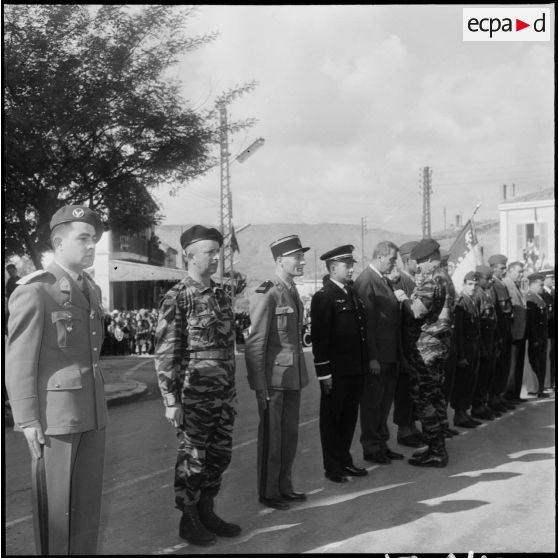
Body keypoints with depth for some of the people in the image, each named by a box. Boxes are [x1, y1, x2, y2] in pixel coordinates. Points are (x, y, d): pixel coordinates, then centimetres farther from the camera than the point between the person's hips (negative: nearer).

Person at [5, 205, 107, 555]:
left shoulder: (92, 290, 13)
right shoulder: (35, 291, -10)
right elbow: (19, 362, -11)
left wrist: (98, 405, 16)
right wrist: (28, 421, -13)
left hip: (93, 414, 7)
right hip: (55, 415, -7)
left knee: (89, 502, 13)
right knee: (56, 509, 4)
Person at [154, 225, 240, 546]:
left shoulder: (222, 296, 10)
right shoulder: (177, 298, -11)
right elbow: (166, 353, -13)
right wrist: (171, 401, -15)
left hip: (223, 396, 7)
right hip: (194, 397, -7)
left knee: (220, 456, 14)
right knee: (193, 459, 5)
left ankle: (207, 513, 30)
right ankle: (189, 521, 22)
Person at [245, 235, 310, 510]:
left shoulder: (293, 292, 11)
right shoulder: (265, 295, -15)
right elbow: (255, 344, -15)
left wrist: (302, 374, 16)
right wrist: (260, 386, -15)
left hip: (293, 376, 8)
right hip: (273, 378, -8)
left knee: (290, 434, 15)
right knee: (271, 436, 4)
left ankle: (284, 486, 28)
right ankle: (267, 492, 18)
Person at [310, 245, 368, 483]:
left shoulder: (352, 293, 13)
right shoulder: (323, 297, -12)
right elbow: (319, 337, -16)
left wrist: (365, 363, 13)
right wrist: (324, 372, -18)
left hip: (355, 369, 8)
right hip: (336, 371, -8)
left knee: (349, 417, 16)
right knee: (331, 418, 6)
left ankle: (345, 461, 29)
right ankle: (333, 467, 16)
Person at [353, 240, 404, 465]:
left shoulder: (385, 281, 14)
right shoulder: (365, 281, -14)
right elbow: (367, 322, -18)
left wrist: (399, 353, 13)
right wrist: (372, 357, -20)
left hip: (391, 354, 9)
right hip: (377, 356, -9)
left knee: (385, 400, 17)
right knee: (372, 402, 3)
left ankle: (381, 444, 28)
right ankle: (371, 448, 14)